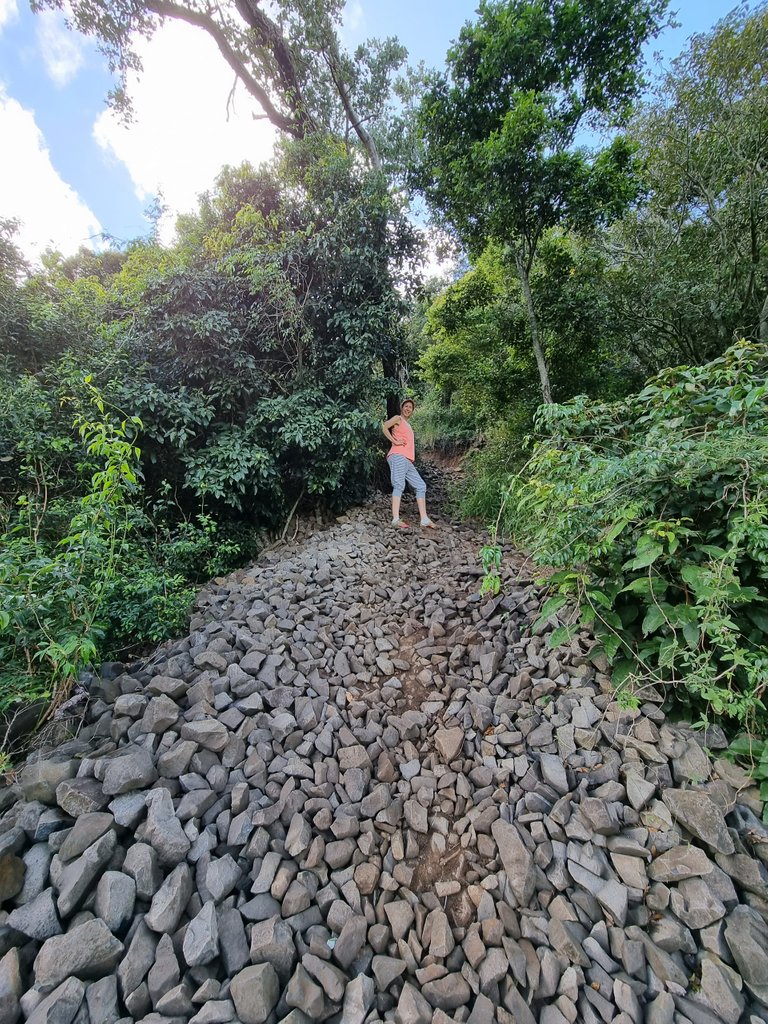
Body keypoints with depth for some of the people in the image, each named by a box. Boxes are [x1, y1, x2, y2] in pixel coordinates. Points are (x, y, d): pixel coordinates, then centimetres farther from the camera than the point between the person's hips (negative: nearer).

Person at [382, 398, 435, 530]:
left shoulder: (408, 425, 31)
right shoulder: (398, 418, 7)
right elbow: (384, 426, -10)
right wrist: (395, 441, -12)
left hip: (408, 461, 9)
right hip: (398, 456, -9)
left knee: (421, 486, 4)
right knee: (399, 485, -20)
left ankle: (424, 519, 2)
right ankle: (396, 520, -29)